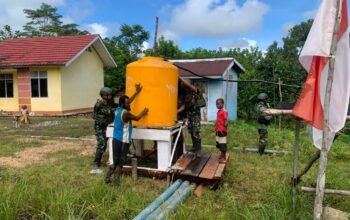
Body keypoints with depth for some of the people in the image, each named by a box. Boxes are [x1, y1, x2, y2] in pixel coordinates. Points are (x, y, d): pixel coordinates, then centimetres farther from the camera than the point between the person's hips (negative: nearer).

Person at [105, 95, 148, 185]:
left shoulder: (118, 110, 8)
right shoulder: (125, 113, -17)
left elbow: (127, 101, 20)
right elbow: (137, 118, -3)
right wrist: (143, 113, 16)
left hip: (116, 139, 8)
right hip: (123, 141, -8)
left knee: (115, 161, 16)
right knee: (121, 162, 4)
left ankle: (108, 178, 18)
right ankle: (115, 180, 9)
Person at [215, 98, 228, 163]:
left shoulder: (224, 111, -16)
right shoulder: (218, 111, 12)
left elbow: (226, 121, -20)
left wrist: (224, 128, -21)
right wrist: (216, 127, 12)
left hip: (222, 131, -9)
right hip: (218, 130, 9)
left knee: (223, 144, -1)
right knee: (219, 144, 17)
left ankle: (224, 157, 9)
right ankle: (222, 155, 32)